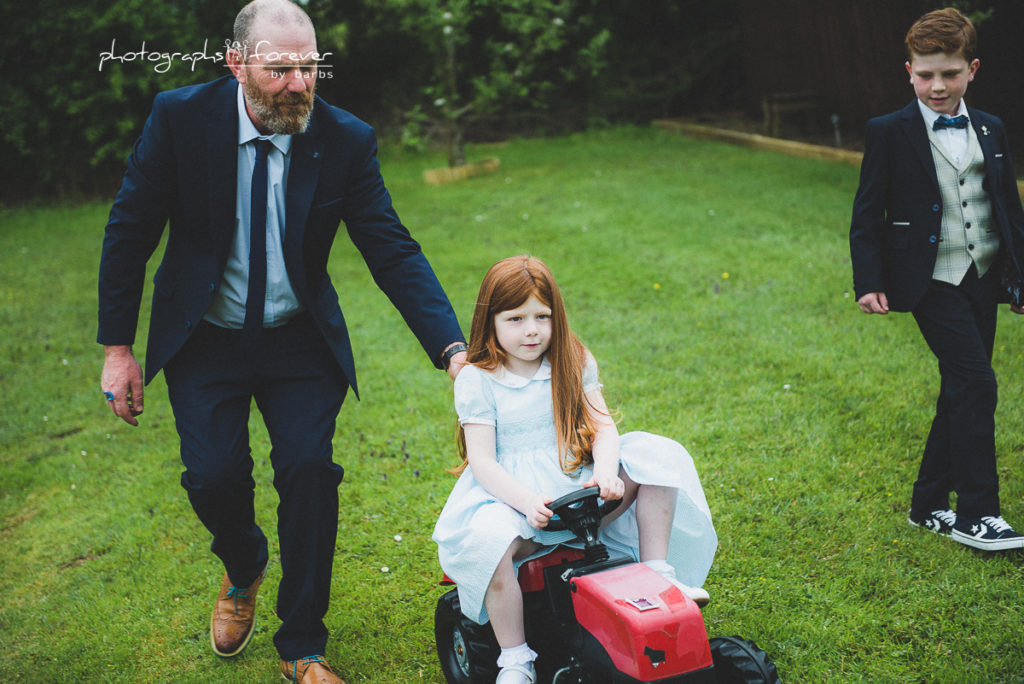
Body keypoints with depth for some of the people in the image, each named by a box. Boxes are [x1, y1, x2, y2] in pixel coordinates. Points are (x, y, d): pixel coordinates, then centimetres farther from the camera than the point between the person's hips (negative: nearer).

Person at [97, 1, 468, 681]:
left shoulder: (347, 140, -13)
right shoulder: (180, 117, -14)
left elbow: (394, 252, -13)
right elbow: (130, 231, -5)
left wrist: (453, 349, -26)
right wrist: (118, 349, -6)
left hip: (299, 342, 0)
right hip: (203, 339, 0)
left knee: (308, 468, -12)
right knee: (215, 476, -11)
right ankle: (243, 570, 29)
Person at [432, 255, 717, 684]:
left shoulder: (573, 363, 8)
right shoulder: (476, 380, -3)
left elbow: (602, 425, -1)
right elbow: (482, 460, -10)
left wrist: (606, 471, -24)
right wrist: (527, 501, -28)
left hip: (578, 486, 4)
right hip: (510, 492, -3)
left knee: (657, 456, -14)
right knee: (485, 542, -35)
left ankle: (657, 573, -7)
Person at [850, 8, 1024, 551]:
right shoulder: (889, 133, -3)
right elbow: (867, 214, -3)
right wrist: (868, 282, -11)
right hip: (932, 279, -6)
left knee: (961, 393, 8)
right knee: (976, 383, -15)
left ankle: (929, 505, 21)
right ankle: (975, 513, -6)